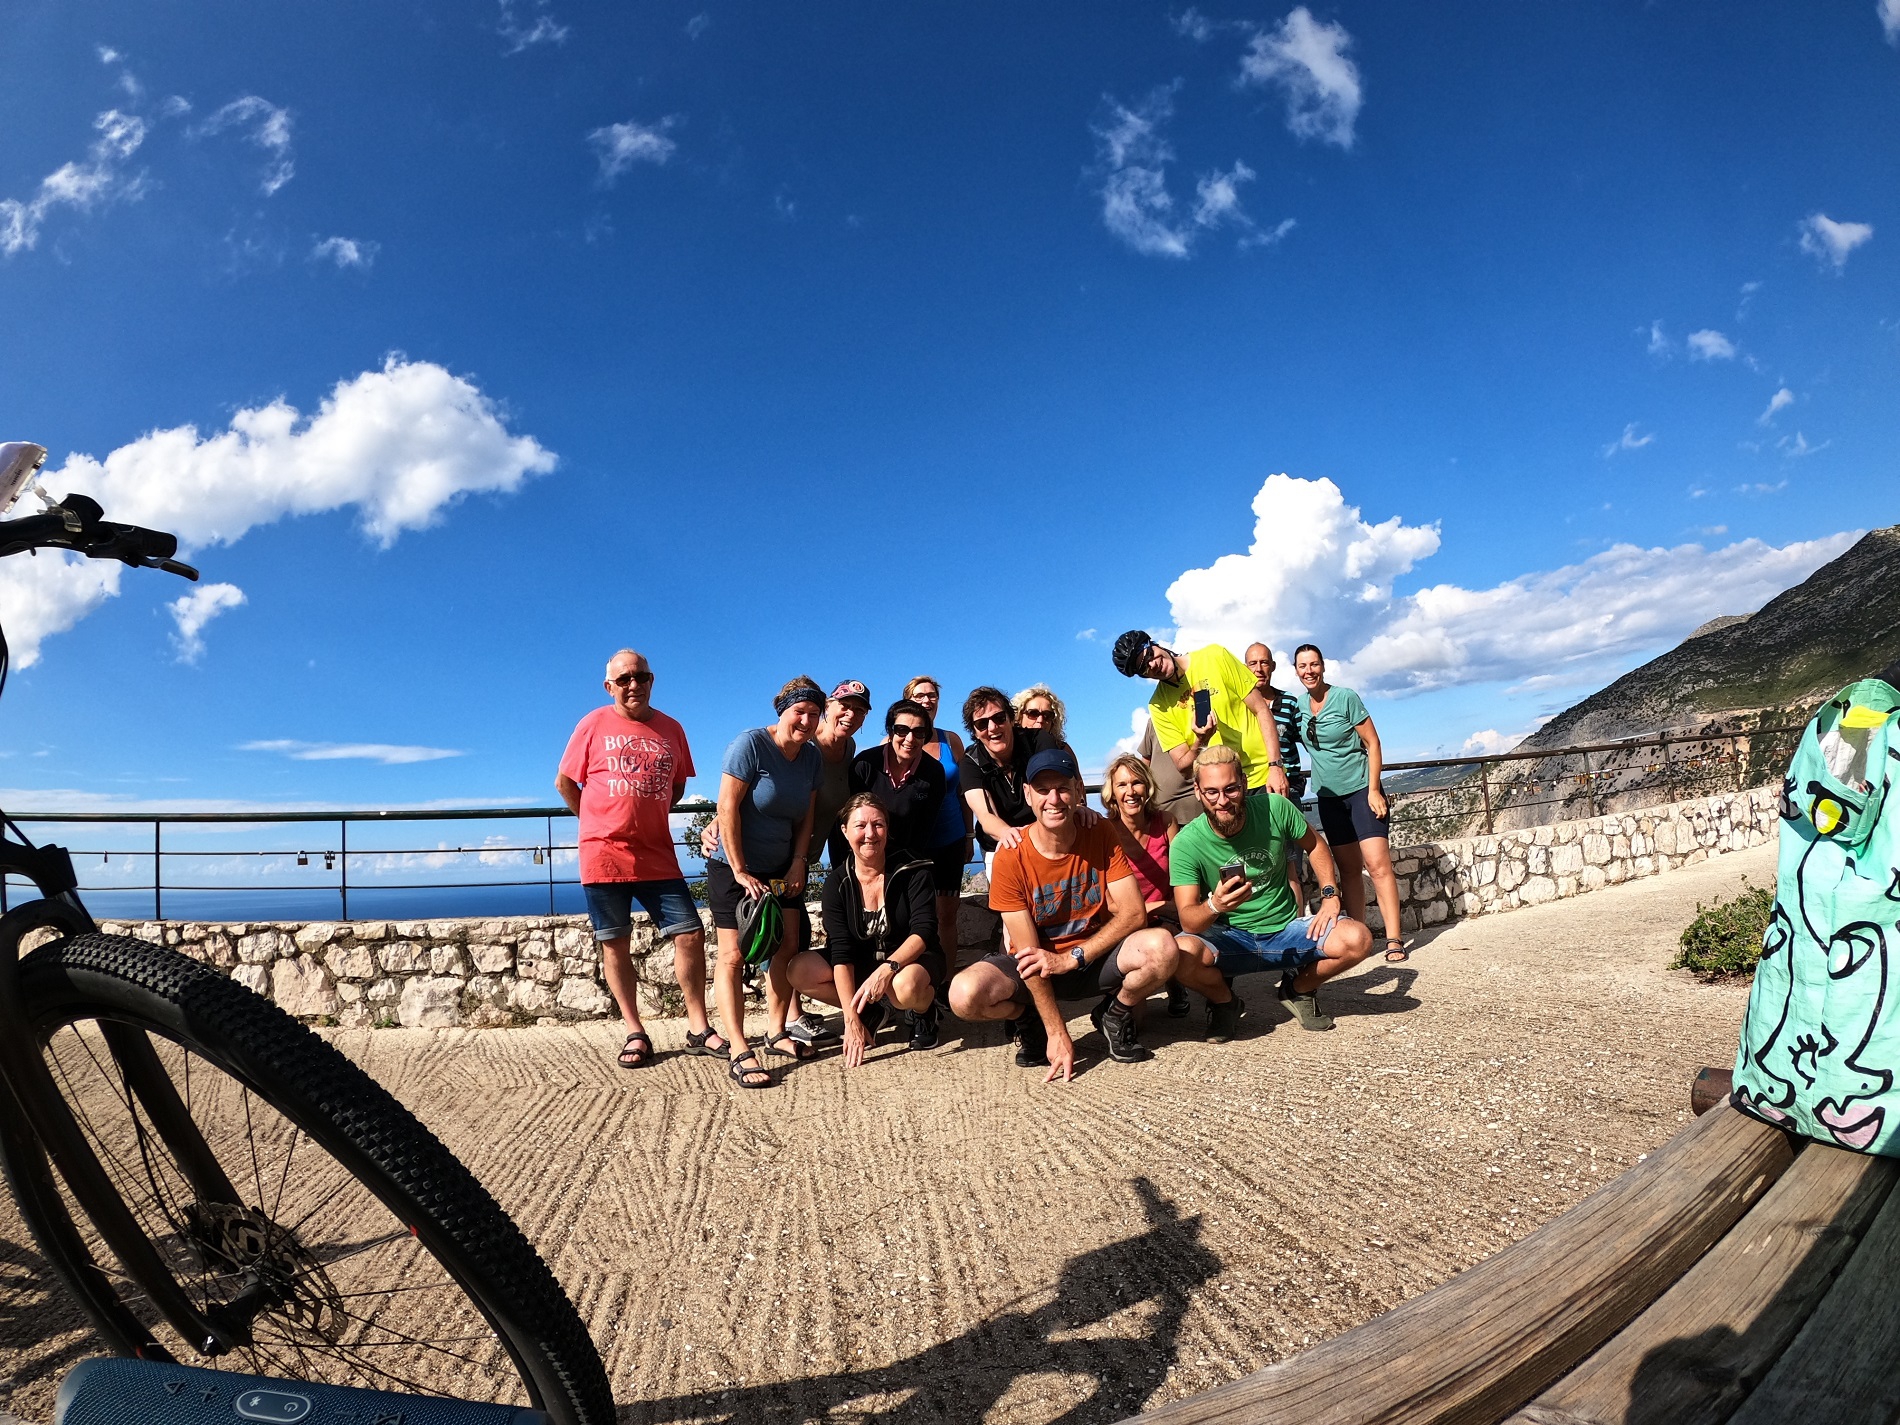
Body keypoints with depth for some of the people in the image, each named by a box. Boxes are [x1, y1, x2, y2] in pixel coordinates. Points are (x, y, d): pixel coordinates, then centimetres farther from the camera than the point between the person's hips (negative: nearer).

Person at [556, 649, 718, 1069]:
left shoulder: (671, 729, 8)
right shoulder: (594, 724, 0)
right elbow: (564, 782, 5)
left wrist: (647, 813, 8)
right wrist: (599, 822, 5)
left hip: (657, 856, 2)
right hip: (604, 855, -2)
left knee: (690, 934, -2)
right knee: (614, 944, 4)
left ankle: (698, 1029, 10)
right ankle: (635, 1034, 16)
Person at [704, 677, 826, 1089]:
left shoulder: (813, 757, 2)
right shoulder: (750, 744, -17)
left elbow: (807, 817, 7)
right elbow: (727, 810, -19)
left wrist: (799, 864, -5)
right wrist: (740, 872, -19)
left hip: (781, 870, 6)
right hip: (733, 868, -6)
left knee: (788, 947, 3)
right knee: (734, 955, -6)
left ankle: (776, 1033, 18)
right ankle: (740, 1053, -7)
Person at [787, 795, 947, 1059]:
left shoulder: (912, 870, -15)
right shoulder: (838, 882, -9)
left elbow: (924, 930, -21)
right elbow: (841, 951, -15)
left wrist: (887, 969, -39)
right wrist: (851, 1020, -23)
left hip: (914, 960, -3)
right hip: (862, 965, 4)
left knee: (905, 985, -39)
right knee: (800, 972, -19)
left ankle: (922, 1013, -2)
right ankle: (870, 1012, 2)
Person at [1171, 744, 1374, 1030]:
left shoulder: (1275, 808, -10)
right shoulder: (1187, 843, -16)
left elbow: (1315, 846, 10)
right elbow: (1188, 921, -19)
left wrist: (1330, 897, -3)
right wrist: (1214, 906, -41)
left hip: (1285, 929, 2)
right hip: (1228, 938, -2)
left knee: (1358, 939, -24)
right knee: (1180, 953, -34)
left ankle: (1298, 988, 9)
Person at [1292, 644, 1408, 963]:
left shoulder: (1345, 697, -11)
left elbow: (1372, 743, -10)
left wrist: (1374, 790, -16)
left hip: (1361, 789, -5)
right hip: (1329, 796, 5)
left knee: (1377, 862, -14)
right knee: (1348, 869, 7)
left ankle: (1394, 939, -14)